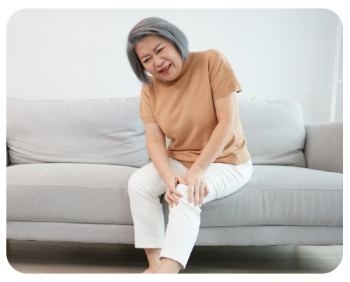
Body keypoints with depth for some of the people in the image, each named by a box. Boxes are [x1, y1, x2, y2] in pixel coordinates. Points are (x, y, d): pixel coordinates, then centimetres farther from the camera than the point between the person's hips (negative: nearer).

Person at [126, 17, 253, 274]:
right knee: (138, 184, -20)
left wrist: (198, 170, -28)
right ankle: (155, 265, -14)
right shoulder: (149, 89, -3)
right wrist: (168, 176, -30)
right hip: (179, 161, 5)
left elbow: (228, 121, -21)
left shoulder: (212, 61, -16)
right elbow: (155, 139, -9)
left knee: (186, 195, -31)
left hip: (226, 162, -4)